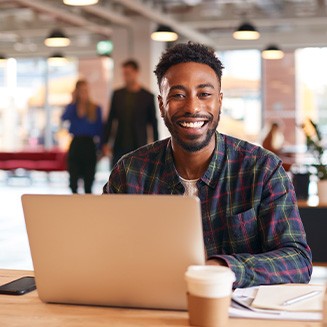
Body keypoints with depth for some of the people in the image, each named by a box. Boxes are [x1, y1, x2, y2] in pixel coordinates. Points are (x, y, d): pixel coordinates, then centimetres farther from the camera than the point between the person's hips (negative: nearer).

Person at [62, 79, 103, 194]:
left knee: (88, 177, 2)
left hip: (89, 145, 0)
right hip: (75, 144, 1)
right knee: (74, 175, 0)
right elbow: (64, 118, -14)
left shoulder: (96, 109, 5)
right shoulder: (72, 107, 6)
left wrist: (99, 145, -1)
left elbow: (100, 130, 6)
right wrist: (73, 101, -13)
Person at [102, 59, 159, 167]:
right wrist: (105, 142, 5)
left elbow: (153, 124, 2)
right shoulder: (117, 94, 6)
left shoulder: (148, 96, -1)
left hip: (139, 147, -2)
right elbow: (110, 120, 10)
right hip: (120, 146, 2)